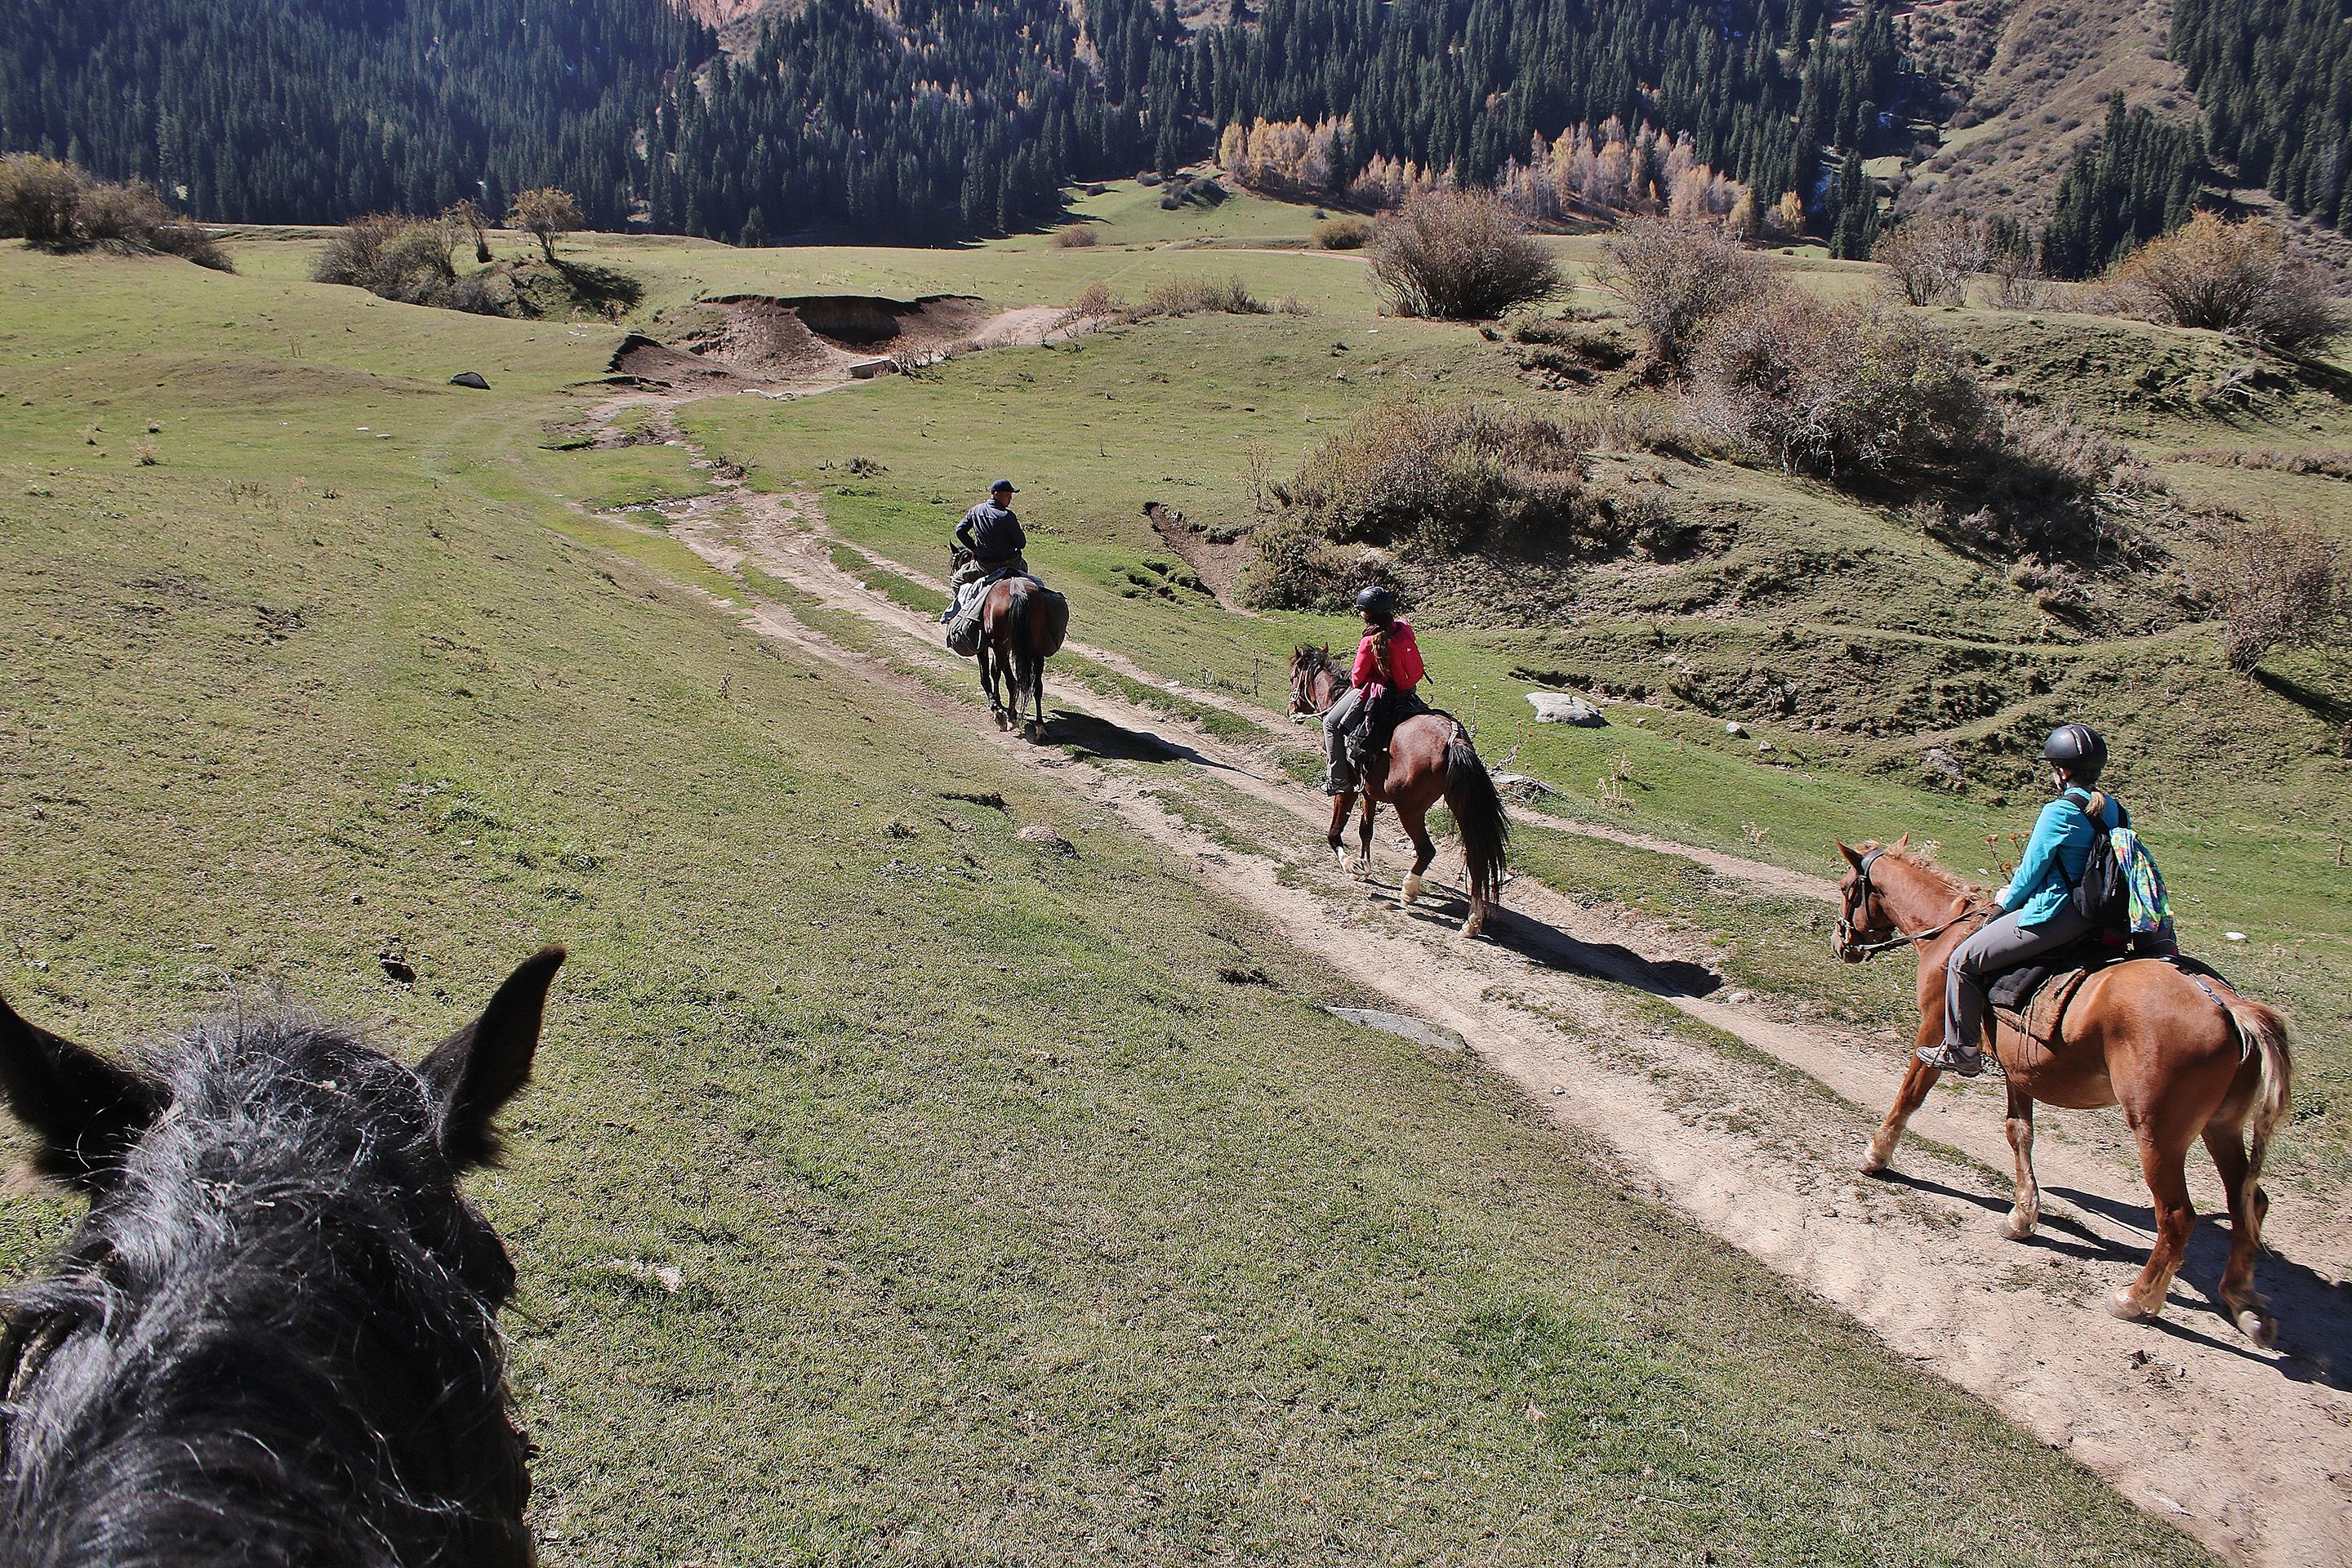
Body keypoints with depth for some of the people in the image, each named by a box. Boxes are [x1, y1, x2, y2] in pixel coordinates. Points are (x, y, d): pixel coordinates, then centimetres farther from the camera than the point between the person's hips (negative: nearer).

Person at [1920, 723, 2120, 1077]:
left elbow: (2031, 872, -10)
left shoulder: (2059, 812, -17)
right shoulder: (2116, 811, 8)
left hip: (2052, 915, -9)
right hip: (2097, 914, 10)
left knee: (1963, 961, 1)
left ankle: (1961, 1051, 6)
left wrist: (2007, 899, 10)